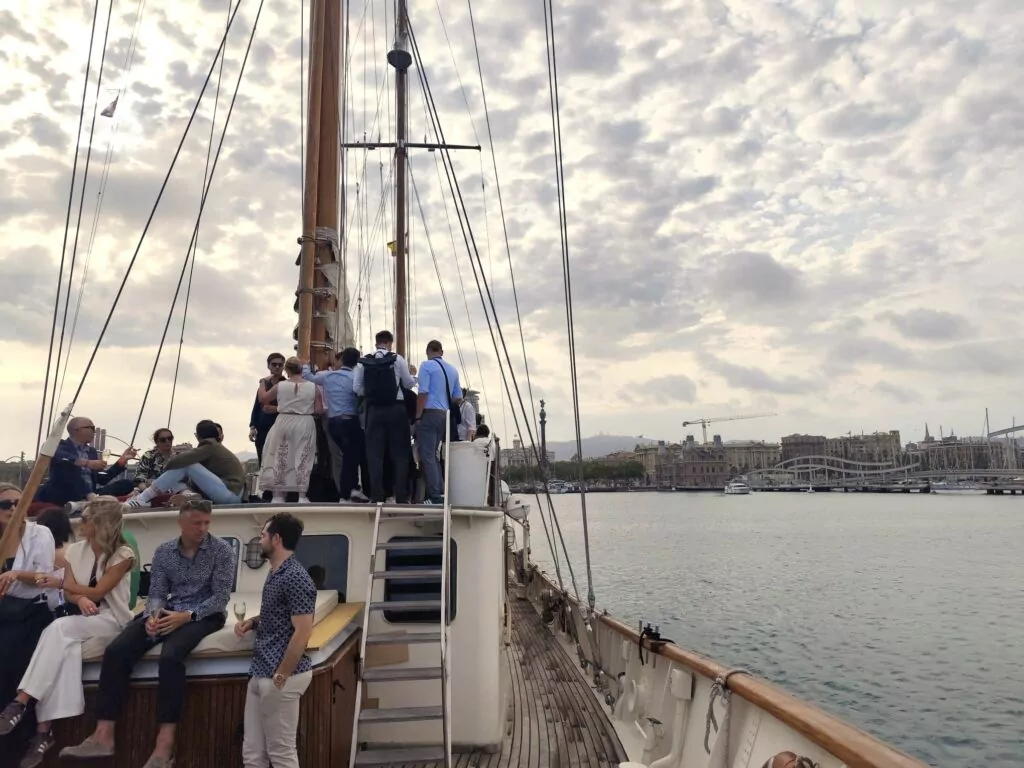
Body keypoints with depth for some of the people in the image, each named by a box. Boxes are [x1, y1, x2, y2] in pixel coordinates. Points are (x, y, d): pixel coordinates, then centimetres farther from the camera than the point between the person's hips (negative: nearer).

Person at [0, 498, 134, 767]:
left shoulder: (123, 554, -10)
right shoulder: (75, 550, 7)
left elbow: (98, 593, -13)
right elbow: (69, 594, 4)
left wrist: (61, 583, -4)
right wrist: (80, 598, -19)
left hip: (110, 618, -4)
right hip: (81, 616, 4)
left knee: (59, 629, -32)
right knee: (63, 647, -30)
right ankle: (44, 730, -32)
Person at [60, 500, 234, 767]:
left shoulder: (221, 549, -7)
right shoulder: (163, 551, 7)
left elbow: (221, 596, -10)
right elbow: (156, 592, 4)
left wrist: (187, 616, -22)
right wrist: (153, 615, -18)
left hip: (205, 613, -5)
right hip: (169, 611, 5)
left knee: (170, 655, -34)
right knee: (116, 651, -18)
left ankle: (164, 744, -31)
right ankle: (103, 736, -14)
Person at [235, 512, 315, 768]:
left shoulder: (296, 577, -18)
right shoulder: (274, 574, 12)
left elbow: (302, 632, -21)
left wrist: (281, 676, -18)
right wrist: (253, 622, 7)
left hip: (280, 677, -9)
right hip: (260, 674, 10)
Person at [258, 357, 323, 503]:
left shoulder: (280, 385, -2)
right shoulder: (313, 387, -4)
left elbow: (263, 398, 12)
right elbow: (318, 410, -4)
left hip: (284, 424, 1)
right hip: (305, 425, 0)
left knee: (280, 459, 11)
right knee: (303, 459, 5)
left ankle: (278, 495, 14)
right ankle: (302, 496, 4)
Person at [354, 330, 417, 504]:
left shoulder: (364, 362, 2)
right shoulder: (397, 359, -3)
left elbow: (357, 388, 2)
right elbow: (408, 384, 3)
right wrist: (414, 377, 24)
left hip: (374, 411, 1)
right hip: (396, 409, -1)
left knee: (374, 454, 5)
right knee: (400, 453, 6)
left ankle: (377, 497, 3)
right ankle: (401, 496, 4)